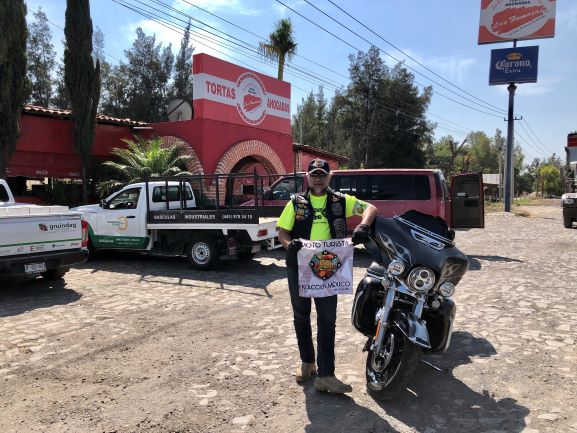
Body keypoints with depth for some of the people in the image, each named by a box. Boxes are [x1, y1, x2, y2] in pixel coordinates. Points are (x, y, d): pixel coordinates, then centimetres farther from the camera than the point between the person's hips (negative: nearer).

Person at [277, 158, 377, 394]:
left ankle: (325, 375, 2)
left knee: (327, 320, -3)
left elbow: (370, 208, 0)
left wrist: (363, 226, -21)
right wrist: (290, 244, -18)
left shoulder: (341, 201, 6)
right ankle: (307, 362, 32)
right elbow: (282, 231, 5)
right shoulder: (296, 202, 7)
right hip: (299, 266, 1)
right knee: (301, 316, 13)